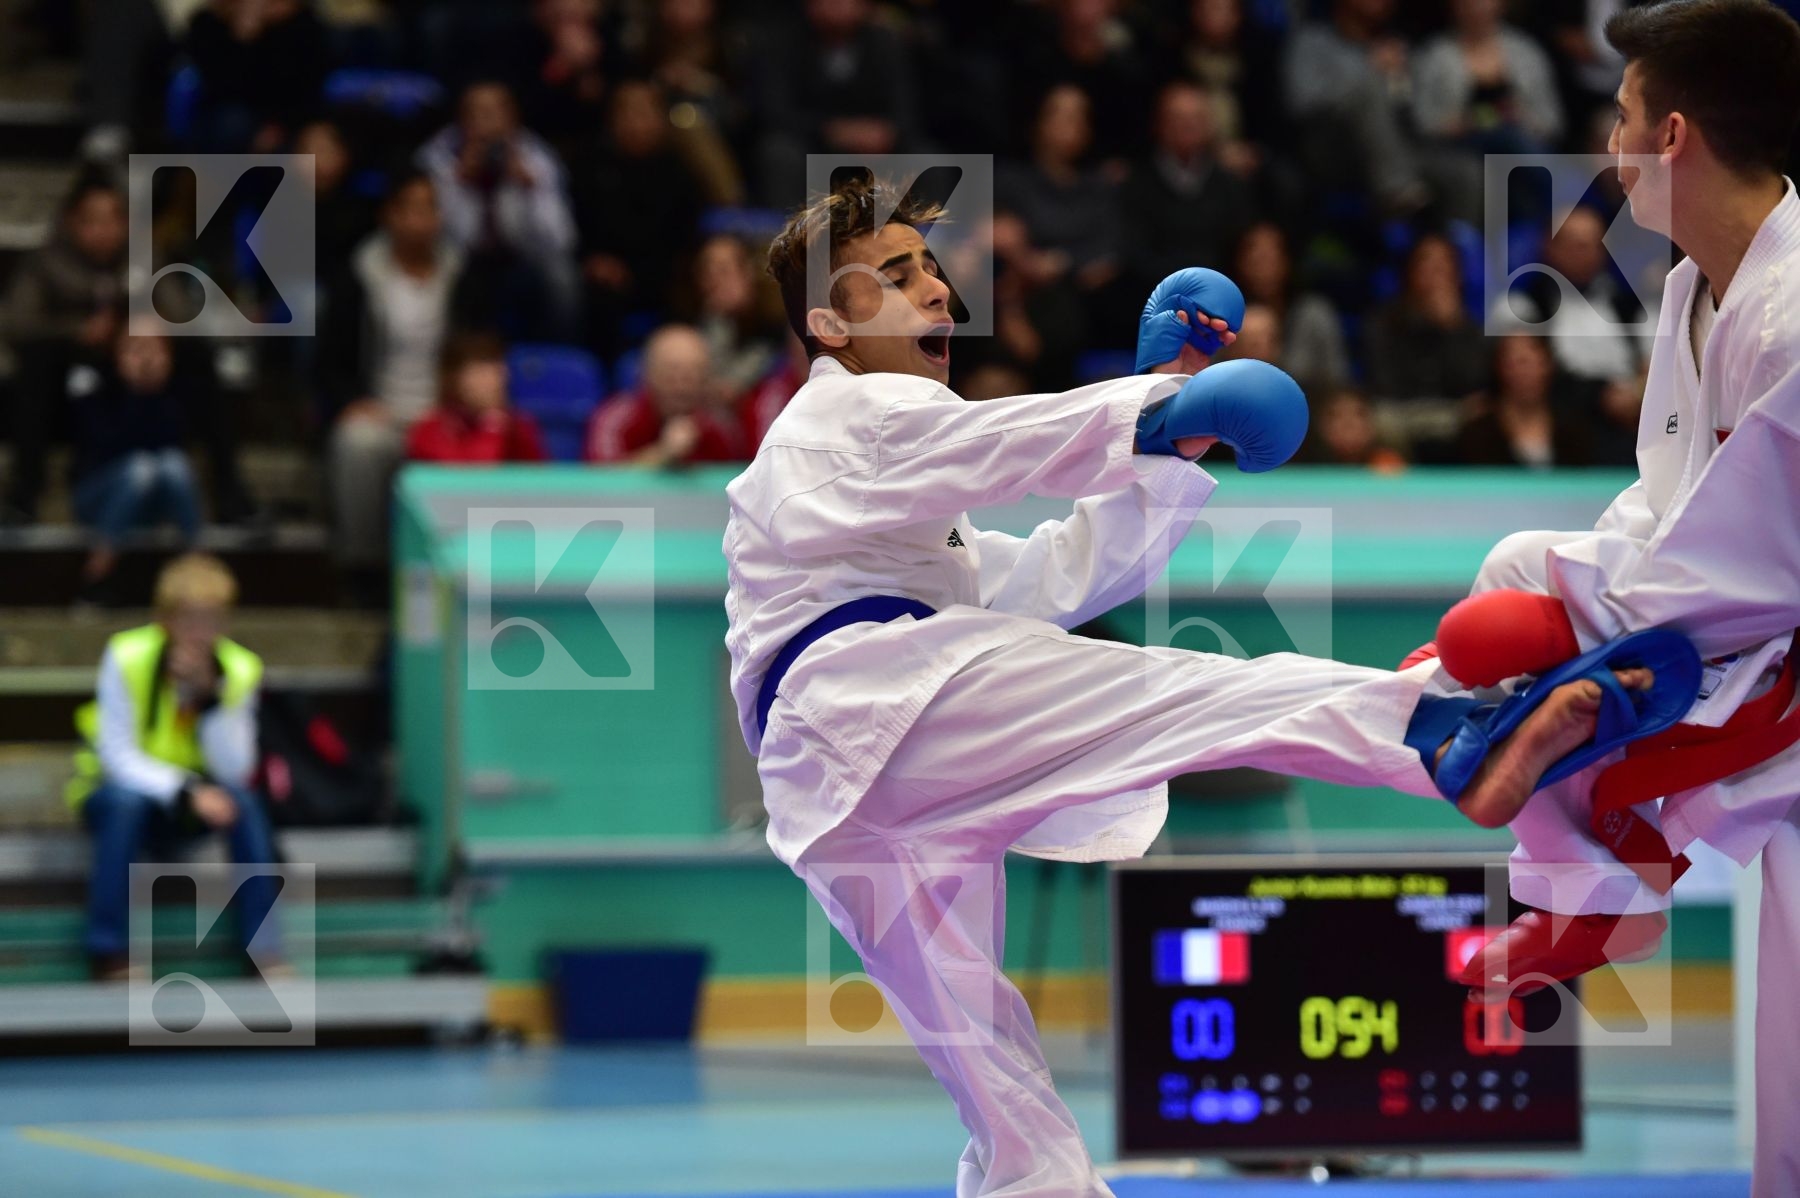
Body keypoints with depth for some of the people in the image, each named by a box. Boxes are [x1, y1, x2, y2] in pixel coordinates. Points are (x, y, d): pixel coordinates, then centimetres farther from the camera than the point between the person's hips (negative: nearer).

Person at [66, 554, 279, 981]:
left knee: (244, 803, -28)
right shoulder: (125, 657, -18)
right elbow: (117, 757, -22)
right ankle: (108, 953, -29)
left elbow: (235, 772, -17)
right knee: (126, 800, -37)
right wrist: (183, 792, -36)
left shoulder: (240, 670, -10)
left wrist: (211, 699, -30)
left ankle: (264, 950, -23)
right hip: (117, 793, -2)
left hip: (192, 801, 2)